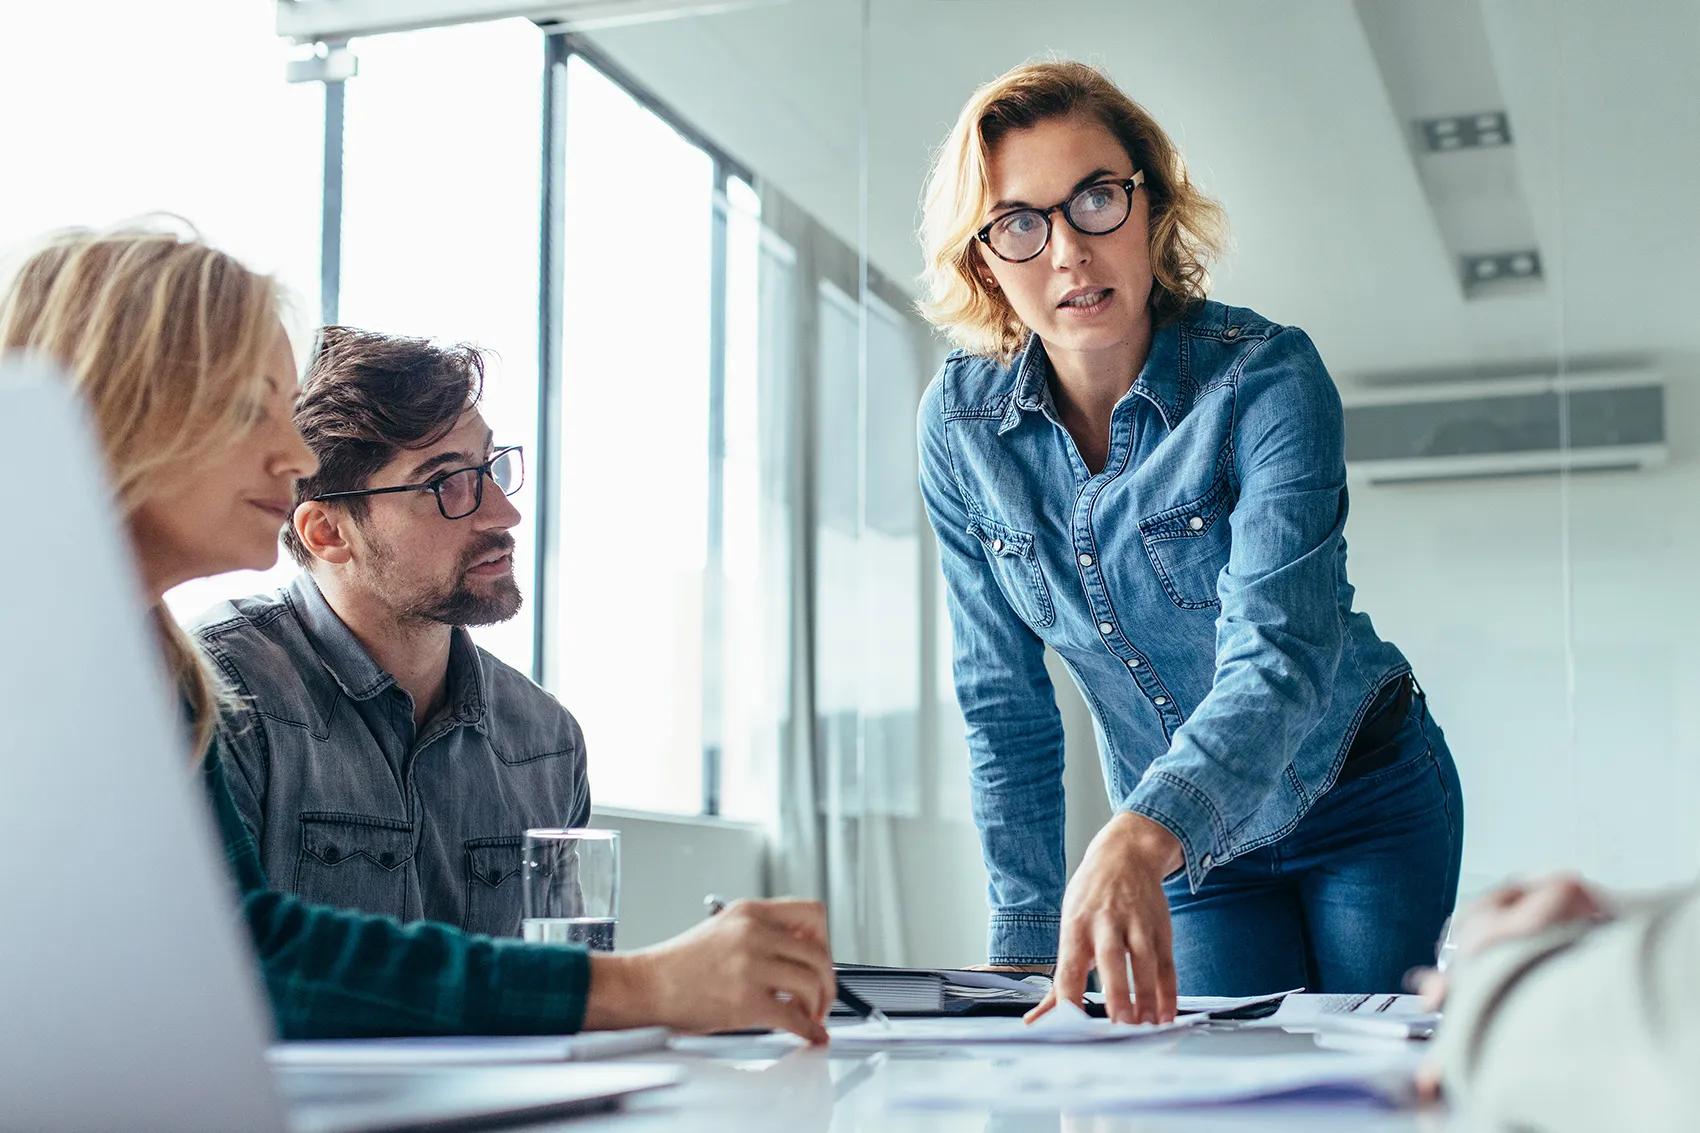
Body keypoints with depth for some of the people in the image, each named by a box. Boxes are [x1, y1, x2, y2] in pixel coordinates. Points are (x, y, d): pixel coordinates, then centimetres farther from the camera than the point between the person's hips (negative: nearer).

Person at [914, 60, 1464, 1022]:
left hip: (1364, 806, -2)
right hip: (1190, 844, 3)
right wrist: (1029, 939, -9)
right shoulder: (960, 423, -12)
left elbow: (1280, 652, -38)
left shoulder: (1268, 375, -24)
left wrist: (1138, 839, -55)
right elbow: (1005, 701, -6)